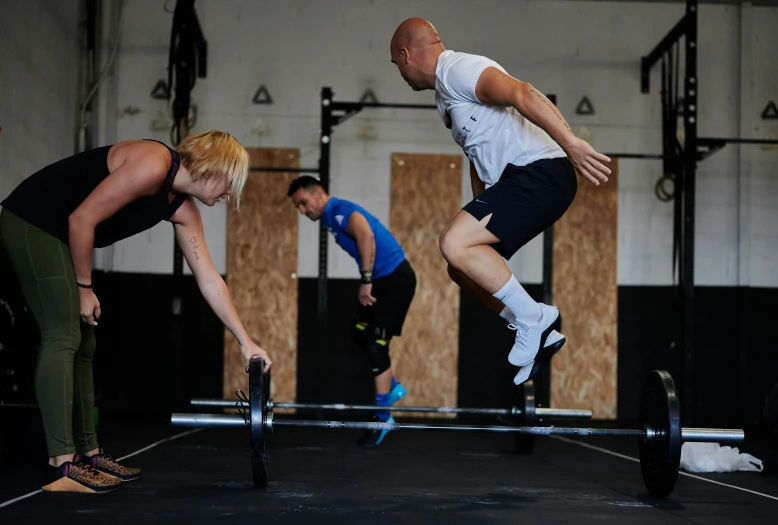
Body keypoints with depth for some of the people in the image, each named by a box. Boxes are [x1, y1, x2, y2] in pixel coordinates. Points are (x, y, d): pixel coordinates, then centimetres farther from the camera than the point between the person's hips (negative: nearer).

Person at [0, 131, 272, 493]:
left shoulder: (182, 210, 6)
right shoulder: (153, 166, -22)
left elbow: (209, 279, 9)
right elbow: (82, 218, -22)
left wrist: (245, 341, 9)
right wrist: (84, 287, -12)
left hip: (59, 234, 10)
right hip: (32, 222, -10)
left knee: (81, 344, 9)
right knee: (63, 337, -14)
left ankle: (88, 453, 14)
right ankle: (61, 466, -15)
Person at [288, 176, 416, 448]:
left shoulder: (339, 211, -16)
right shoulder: (331, 218, 15)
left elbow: (367, 236, -33)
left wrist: (366, 281, -29)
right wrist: (368, 281, 9)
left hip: (395, 277, -10)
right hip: (381, 278, 10)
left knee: (376, 343, -10)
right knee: (360, 332, 17)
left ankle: (383, 417, -3)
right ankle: (392, 387, 27)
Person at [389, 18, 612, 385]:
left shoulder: (456, 69, -9)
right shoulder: (445, 93, 24)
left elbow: (521, 94, -25)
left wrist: (570, 143, -34)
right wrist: (479, 215, 33)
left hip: (540, 173, -11)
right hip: (519, 180, 11)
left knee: (455, 244, -22)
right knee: (464, 265, 13)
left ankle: (533, 319, -9)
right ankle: (541, 337, 15)